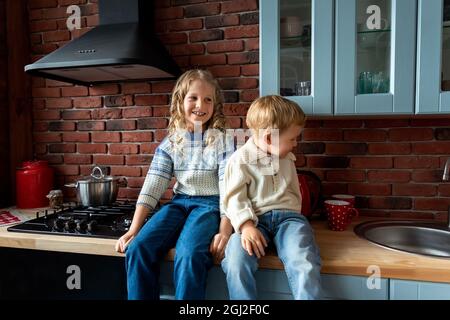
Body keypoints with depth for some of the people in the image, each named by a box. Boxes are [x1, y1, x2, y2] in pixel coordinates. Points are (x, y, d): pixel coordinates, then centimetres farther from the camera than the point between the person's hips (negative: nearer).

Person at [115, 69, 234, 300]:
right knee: (138, 248, -19)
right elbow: (151, 187, 2)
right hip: (179, 202, 4)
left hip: (210, 203, -3)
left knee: (190, 254, -31)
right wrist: (133, 230, -5)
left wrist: (224, 231, -19)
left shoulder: (223, 140, -2)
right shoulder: (170, 143, 6)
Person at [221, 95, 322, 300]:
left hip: (288, 216, 4)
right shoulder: (240, 159, -1)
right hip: (255, 219, -3)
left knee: (304, 264, -26)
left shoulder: (288, 159, 17)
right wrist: (246, 225, -21)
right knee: (236, 262, -29)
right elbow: (235, 197, -7)